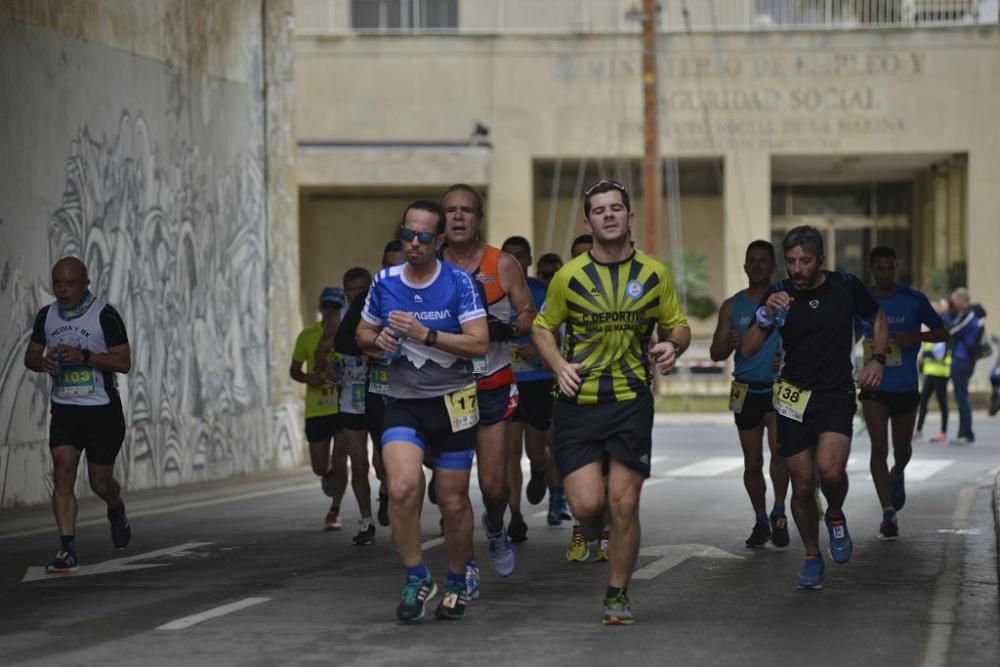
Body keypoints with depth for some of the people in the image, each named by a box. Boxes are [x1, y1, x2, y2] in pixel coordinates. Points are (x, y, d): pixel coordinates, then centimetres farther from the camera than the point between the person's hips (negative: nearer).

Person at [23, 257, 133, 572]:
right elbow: (30, 356, 13)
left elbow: (124, 362, -14)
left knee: (100, 481, 5)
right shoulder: (46, 316, 5)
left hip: (103, 410, -3)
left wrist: (84, 356, -27)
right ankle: (67, 549, -12)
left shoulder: (105, 315, -11)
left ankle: (116, 511, 40)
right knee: (62, 474, -12)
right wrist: (42, 362, -12)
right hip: (64, 410, 3)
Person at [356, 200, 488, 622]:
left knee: (453, 501, 5)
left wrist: (425, 335, -21)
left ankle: (456, 583, 27)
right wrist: (378, 340, -5)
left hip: (452, 402, -1)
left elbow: (480, 343, -13)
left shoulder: (459, 283, -5)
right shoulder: (385, 282, 5)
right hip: (402, 402, 2)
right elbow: (362, 333, 19)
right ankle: (416, 579, -6)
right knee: (403, 488, -21)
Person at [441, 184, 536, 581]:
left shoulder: (503, 265, -1)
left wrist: (506, 328, -17)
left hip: (493, 387, -1)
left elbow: (529, 315, 4)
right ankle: (464, 564, 12)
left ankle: (495, 529, 30)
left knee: (494, 485, -3)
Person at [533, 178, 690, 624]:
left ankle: (617, 596, 15)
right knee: (587, 503, -10)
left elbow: (678, 325, 15)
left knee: (624, 504, -3)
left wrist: (672, 346, -8)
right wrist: (559, 366, -6)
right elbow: (543, 327, 12)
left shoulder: (654, 274, 3)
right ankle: (590, 529, 30)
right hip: (578, 403, 0)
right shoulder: (569, 276, 0)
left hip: (632, 401, 1)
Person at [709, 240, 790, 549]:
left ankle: (779, 513, -7)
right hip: (747, 391, 2)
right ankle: (761, 521, 20)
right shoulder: (732, 306, 7)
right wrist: (729, 343, -19)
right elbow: (715, 353, 4)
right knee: (752, 462, 5)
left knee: (779, 448, -22)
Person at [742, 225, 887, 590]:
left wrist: (877, 359, 1)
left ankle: (835, 516, 9)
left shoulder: (845, 286, -2)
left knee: (830, 469, -24)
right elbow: (748, 349, -7)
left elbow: (878, 317, 16)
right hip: (793, 397, 1)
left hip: (837, 395, -1)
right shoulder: (779, 294, -3)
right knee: (802, 485, 3)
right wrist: (766, 315, -24)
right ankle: (812, 557, 23)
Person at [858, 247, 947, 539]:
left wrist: (915, 337, -17)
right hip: (874, 388, 0)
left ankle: (897, 475, 51)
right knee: (879, 448, -14)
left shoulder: (914, 300, -5)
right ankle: (888, 512, -13)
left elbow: (942, 333, 0)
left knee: (902, 449, 16)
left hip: (906, 388, 0)